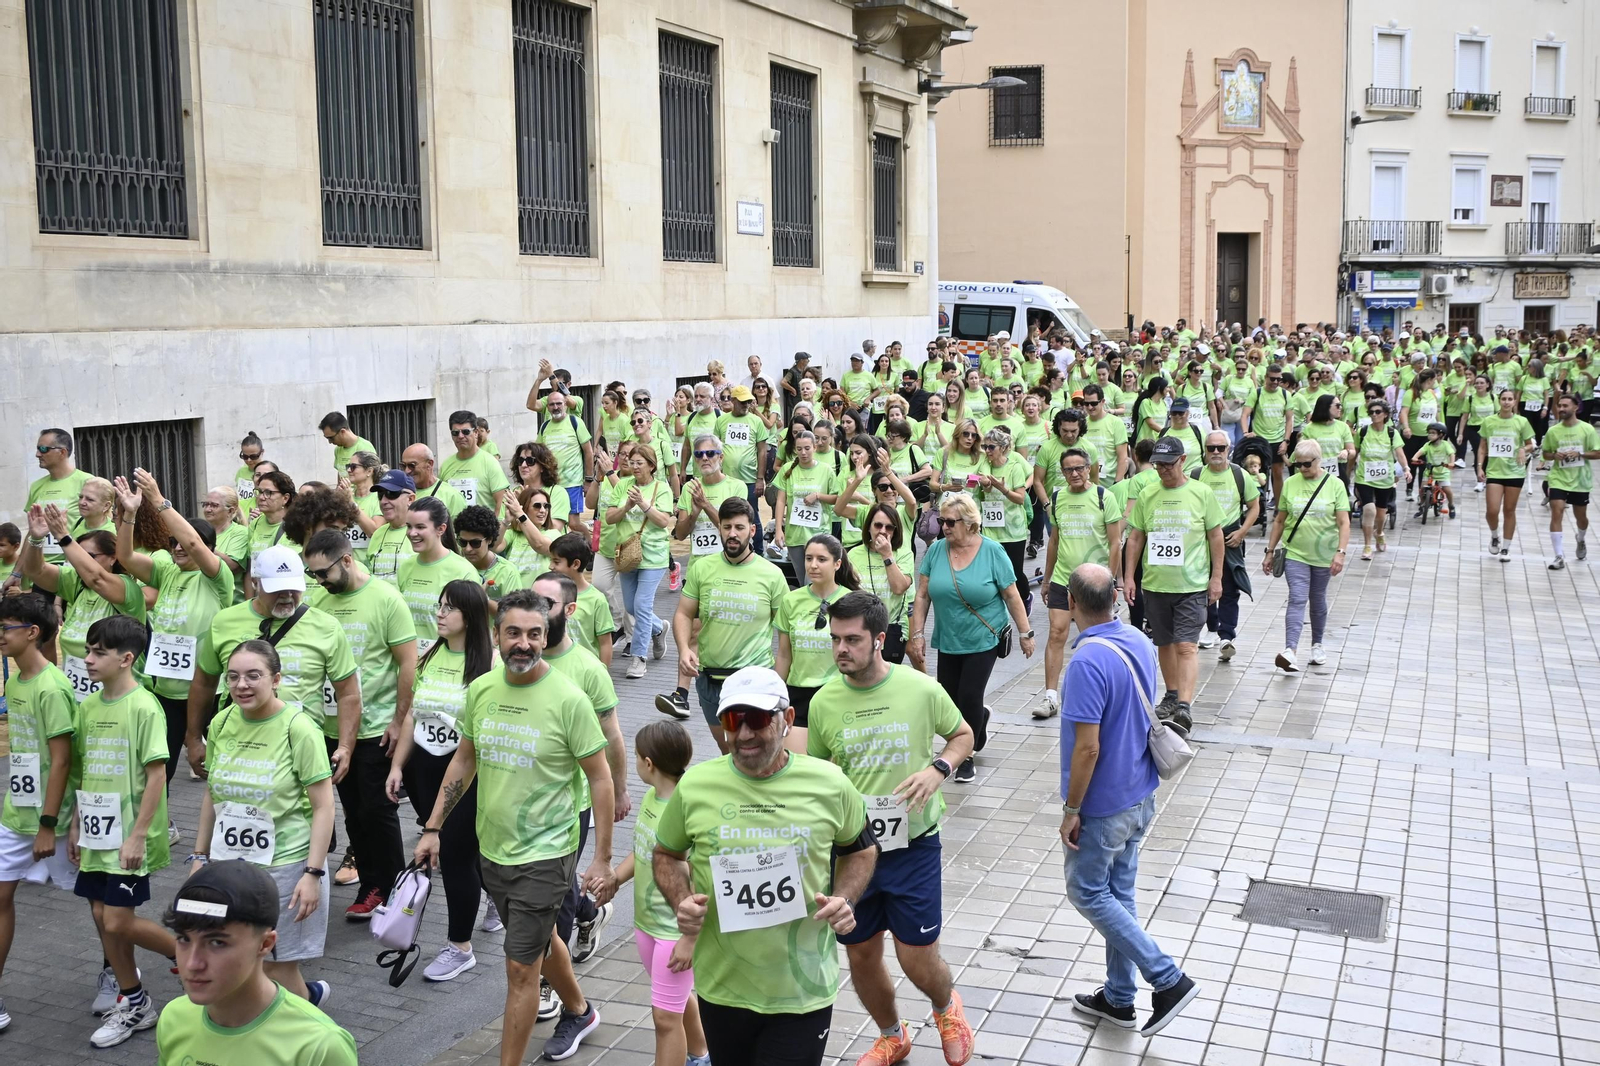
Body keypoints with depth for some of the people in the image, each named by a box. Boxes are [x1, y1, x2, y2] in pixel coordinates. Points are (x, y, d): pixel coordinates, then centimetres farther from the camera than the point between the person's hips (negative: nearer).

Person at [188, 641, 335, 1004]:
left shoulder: (298, 728, -14)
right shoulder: (221, 724, 2)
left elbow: (323, 807, -13)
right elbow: (212, 795, 14)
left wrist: (313, 873, -17)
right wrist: (200, 856, 14)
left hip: (285, 864, -5)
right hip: (228, 863, 5)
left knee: (276, 967, 1)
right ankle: (309, 995, 32)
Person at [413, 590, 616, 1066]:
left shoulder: (568, 699, -18)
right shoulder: (480, 690, -2)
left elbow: (600, 779, -12)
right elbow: (464, 761, 11)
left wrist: (602, 860, -12)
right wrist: (432, 828, 10)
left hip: (545, 854, -6)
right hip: (492, 848, 6)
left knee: (520, 967, -3)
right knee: (538, 944, 25)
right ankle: (578, 1011, 49)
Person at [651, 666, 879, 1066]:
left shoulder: (829, 784, -7)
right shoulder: (695, 786, -7)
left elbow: (861, 851, 11)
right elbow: (666, 855, 10)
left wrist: (844, 899, -7)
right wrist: (681, 902, -9)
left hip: (805, 990, -1)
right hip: (723, 987, 2)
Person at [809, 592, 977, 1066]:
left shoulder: (921, 689, -11)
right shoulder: (824, 701, -5)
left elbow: (963, 735, 6)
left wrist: (938, 769, -13)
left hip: (913, 847, -2)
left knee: (918, 961, 2)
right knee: (861, 957, 14)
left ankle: (946, 1005, 39)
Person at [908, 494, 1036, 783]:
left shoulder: (992, 552, -10)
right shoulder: (936, 550, -3)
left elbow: (1012, 596, -5)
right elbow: (922, 596, 1)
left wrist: (1025, 633, -3)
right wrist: (917, 634, -2)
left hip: (983, 640, -4)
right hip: (948, 641, 4)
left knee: (969, 697, -9)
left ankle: (967, 758, 12)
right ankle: (980, 719, 41)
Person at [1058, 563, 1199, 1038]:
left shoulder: (1088, 662, -28)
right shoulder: (1139, 642, 0)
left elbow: (1087, 749, -27)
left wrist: (1071, 810, -15)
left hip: (1102, 804, -8)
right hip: (1139, 795, 9)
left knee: (1087, 893, 9)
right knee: (1119, 892, 18)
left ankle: (1168, 979, 6)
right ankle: (1118, 998, 29)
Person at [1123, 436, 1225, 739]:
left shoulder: (1202, 494, -2)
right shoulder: (1146, 496, 5)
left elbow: (1216, 536, 2)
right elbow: (1135, 537, 9)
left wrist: (1216, 577, -1)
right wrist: (1128, 576, 4)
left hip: (1192, 584, -4)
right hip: (1154, 584, 4)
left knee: (1186, 646, -11)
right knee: (1165, 643, 15)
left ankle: (1183, 709, -16)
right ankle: (1172, 695, 32)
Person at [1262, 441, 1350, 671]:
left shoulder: (1335, 485, -3)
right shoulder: (1290, 484, 1)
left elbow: (1344, 523, -6)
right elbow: (1279, 521, 8)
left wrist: (1340, 552, -17)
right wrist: (1270, 551, 8)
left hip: (1323, 556, 0)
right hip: (1295, 554, 0)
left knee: (1318, 601, 14)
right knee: (1297, 600, -13)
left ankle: (1317, 645, 33)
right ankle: (1290, 651, -24)